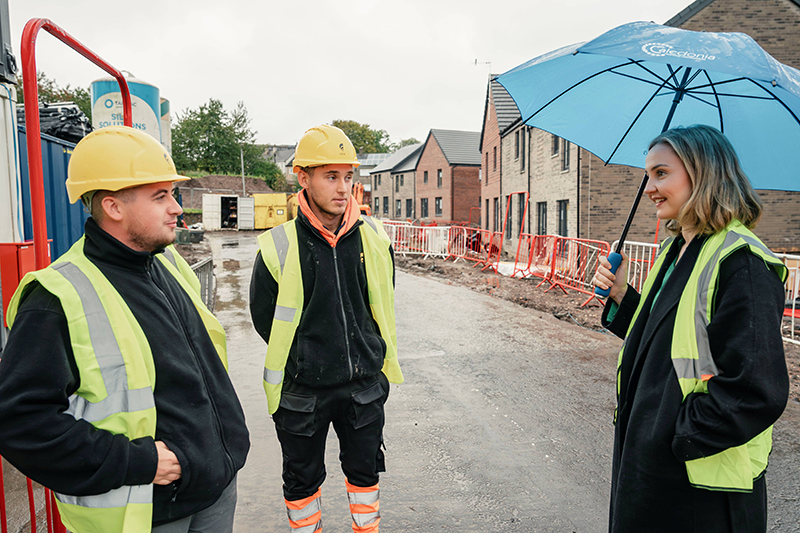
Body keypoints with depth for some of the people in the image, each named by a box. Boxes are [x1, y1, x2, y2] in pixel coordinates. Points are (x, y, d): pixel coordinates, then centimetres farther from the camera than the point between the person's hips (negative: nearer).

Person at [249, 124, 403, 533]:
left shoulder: (374, 238, -5)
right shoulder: (279, 247, -14)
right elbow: (264, 315, -2)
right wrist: (306, 357, 4)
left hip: (365, 384, 3)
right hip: (301, 391, -2)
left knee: (365, 470, 21)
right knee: (302, 479, 18)